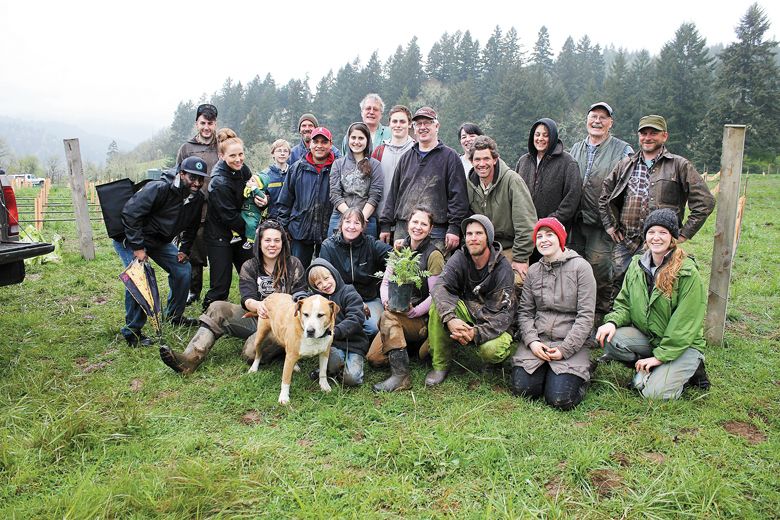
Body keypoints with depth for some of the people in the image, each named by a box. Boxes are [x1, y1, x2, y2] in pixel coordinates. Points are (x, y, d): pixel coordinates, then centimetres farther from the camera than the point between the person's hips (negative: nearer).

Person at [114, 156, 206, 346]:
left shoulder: (197, 198, -4)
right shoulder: (159, 189, -28)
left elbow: (191, 227, 14)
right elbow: (130, 213, -29)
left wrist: (185, 250, 3)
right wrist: (138, 247, -30)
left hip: (160, 241, 8)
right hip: (131, 238, -8)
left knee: (183, 269, 5)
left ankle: (174, 316, 25)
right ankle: (132, 332, -9)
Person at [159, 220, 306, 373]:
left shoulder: (294, 265, -2)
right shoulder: (249, 267, 5)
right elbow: (247, 298, -9)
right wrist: (257, 305, -34)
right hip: (256, 316, 5)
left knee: (252, 352, -33)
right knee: (218, 308, -18)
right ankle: (190, 358, -27)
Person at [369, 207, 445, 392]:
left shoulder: (434, 255, -8)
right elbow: (385, 282, 9)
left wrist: (414, 311, -20)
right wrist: (387, 300, -11)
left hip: (423, 319, -5)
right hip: (399, 317, 5)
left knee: (388, 316, -34)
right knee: (374, 357, -14)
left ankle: (400, 375, -29)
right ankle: (406, 344, 15)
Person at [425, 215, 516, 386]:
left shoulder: (503, 268, -15)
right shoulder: (460, 258, -6)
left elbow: (505, 313, -19)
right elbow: (440, 287, -22)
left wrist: (476, 332, -36)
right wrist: (450, 319, -41)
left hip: (492, 323, -3)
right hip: (467, 313, 3)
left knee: (492, 350, -35)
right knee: (439, 304, -26)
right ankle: (440, 365, -13)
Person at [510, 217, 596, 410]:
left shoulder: (580, 267, -4)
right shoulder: (533, 271, 10)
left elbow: (586, 315, -8)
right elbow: (525, 311, 8)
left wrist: (565, 349, -14)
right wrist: (532, 341, -10)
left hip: (571, 342, -3)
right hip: (537, 339, 3)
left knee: (560, 399, -19)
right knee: (521, 388, -15)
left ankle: (579, 374, 13)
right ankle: (544, 371, 15)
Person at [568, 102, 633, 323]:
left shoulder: (622, 151, -3)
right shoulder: (576, 149, 14)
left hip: (602, 223, -5)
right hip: (576, 220, 5)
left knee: (599, 265, -5)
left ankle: (601, 312, 12)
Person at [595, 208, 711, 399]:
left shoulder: (688, 273, -16)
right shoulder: (637, 265, 1)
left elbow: (686, 323, -16)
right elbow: (624, 304, 6)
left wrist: (660, 355, -18)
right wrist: (613, 322, -16)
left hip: (682, 344, -4)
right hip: (645, 336, 4)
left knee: (654, 393, -21)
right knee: (610, 339, -25)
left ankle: (689, 369, 7)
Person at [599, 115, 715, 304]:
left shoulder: (680, 166, 2)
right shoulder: (626, 165, 13)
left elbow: (705, 201, -1)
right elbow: (604, 195, 23)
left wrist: (684, 234, -5)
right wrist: (610, 225, 13)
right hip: (624, 243, 4)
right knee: (617, 292, 6)